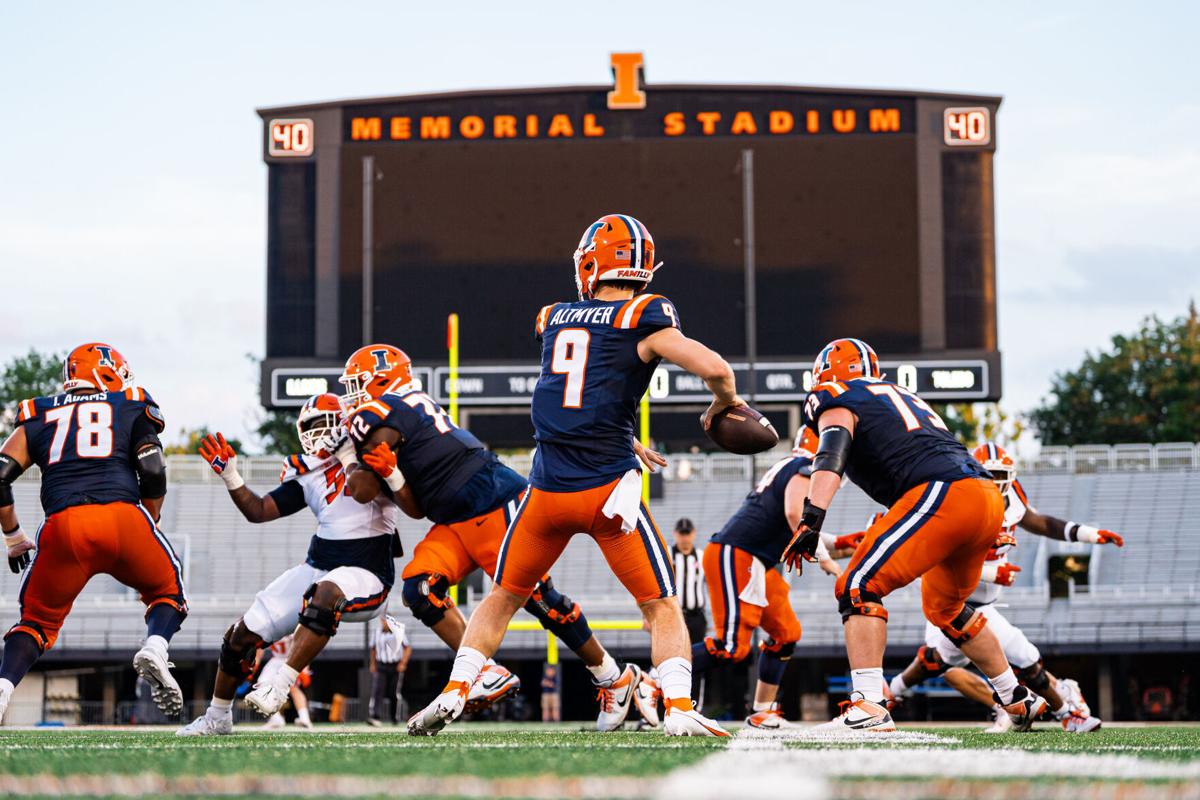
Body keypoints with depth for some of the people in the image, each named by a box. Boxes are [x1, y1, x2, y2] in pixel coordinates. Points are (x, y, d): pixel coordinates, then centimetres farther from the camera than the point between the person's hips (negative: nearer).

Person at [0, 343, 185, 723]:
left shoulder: (40, 417, 24)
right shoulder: (132, 409, 19)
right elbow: (153, 472, 4)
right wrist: (151, 526, 19)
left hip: (62, 525, 1)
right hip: (122, 515, -1)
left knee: (38, 618, 18)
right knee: (167, 591, 22)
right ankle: (154, 649, -10)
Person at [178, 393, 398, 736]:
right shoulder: (308, 474, 10)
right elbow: (259, 511, 11)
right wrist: (230, 476, -1)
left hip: (366, 576, -6)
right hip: (318, 566, 6)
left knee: (326, 593, -41)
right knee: (244, 634, 1)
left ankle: (280, 683, -39)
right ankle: (217, 717, 21)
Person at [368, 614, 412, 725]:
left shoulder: (399, 632, -4)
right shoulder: (376, 633, 5)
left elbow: (408, 648, -1)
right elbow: (373, 649, 18)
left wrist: (403, 663, -9)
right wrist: (372, 664, 11)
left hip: (396, 666, -2)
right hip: (381, 666, 2)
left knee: (395, 693, 2)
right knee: (377, 691, -14)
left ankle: (396, 718, 14)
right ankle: (375, 717, -23)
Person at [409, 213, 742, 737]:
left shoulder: (552, 320, 12)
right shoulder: (642, 320, -3)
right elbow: (715, 369, -12)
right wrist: (724, 404, 10)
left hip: (547, 491, 3)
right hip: (609, 490, -3)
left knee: (503, 597, 21)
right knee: (661, 607, 7)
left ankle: (454, 692, 12)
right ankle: (679, 708, -9)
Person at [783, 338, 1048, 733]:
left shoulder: (838, 399, 9)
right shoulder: (901, 396, 33)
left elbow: (831, 456, -10)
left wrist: (810, 522, -20)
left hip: (940, 493, -8)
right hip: (989, 499, 8)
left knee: (859, 588, -8)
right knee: (944, 608, 28)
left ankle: (868, 708, -22)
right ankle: (1020, 701, 36)